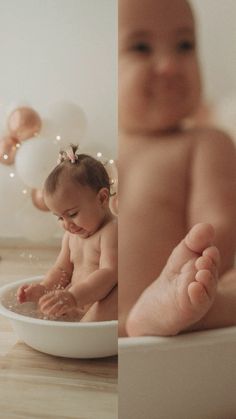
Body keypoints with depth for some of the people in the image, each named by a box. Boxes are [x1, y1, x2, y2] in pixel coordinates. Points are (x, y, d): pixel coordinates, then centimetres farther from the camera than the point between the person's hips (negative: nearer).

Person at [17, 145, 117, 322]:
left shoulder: (112, 231, -15)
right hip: (75, 307, 9)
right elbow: (62, 270, 18)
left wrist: (74, 297, -38)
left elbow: (109, 273, -26)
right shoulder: (71, 235, 13)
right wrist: (43, 289, -2)